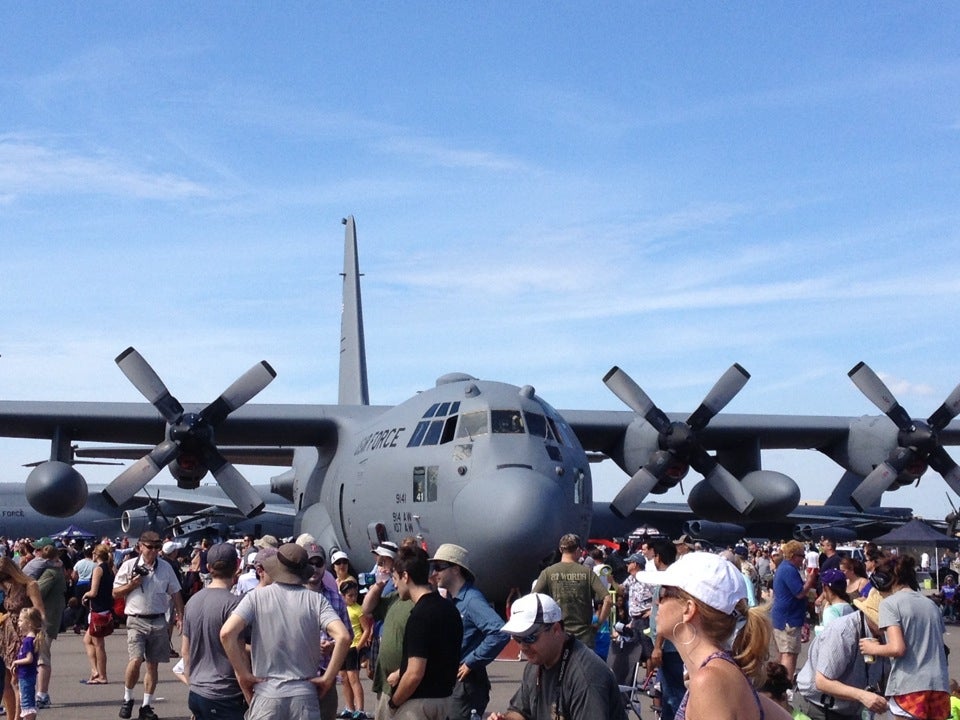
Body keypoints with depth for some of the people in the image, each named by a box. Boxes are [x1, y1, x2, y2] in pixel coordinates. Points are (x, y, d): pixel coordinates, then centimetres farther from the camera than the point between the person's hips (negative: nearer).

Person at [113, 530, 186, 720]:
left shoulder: (166, 567, 7)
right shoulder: (129, 566, -1)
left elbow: (175, 593, 12)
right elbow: (115, 593, 4)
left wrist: (180, 616, 4)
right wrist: (132, 585, -13)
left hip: (158, 621, 3)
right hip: (136, 621, -3)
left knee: (153, 664, 6)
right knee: (136, 660, -18)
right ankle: (127, 698, 3)